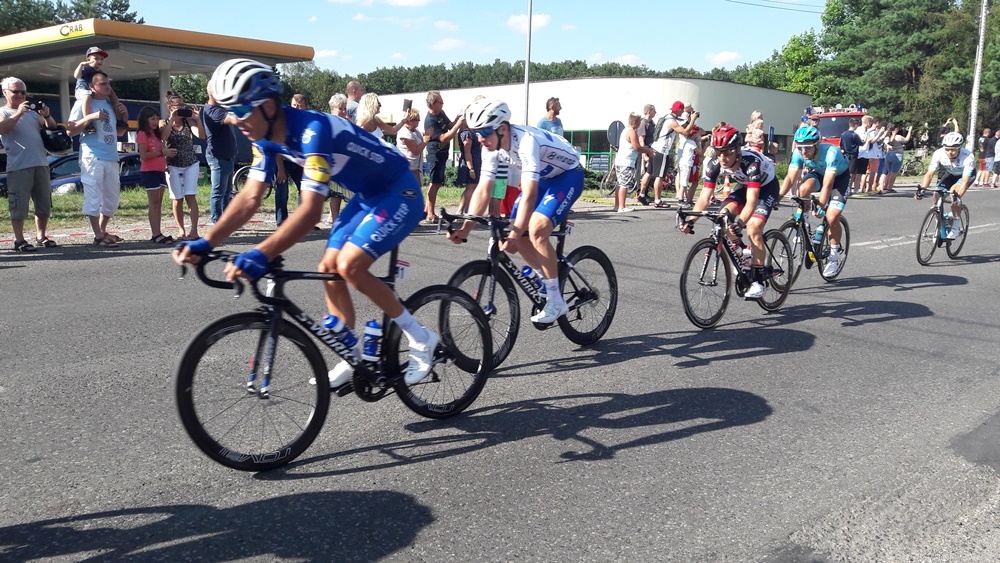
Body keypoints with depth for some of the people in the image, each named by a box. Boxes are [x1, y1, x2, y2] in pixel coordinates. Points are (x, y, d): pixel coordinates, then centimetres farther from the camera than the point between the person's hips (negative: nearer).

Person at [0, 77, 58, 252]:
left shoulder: (32, 112, 17)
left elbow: (52, 128, 17)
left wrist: (47, 115, -2)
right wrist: (18, 113, -19)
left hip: (41, 164, 5)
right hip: (18, 167, -5)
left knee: (44, 204, 10)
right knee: (19, 205, -5)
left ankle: (41, 236, 20)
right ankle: (19, 240, 0)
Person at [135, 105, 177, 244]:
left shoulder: (156, 134, 17)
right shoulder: (142, 134, -7)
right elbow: (143, 155, -16)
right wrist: (162, 152, -18)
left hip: (160, 171, 8)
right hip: (149, 172, -8)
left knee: (159, 203, 6)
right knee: (154, 203, -9)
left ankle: (157, 234, 8)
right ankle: (156, 234, -11)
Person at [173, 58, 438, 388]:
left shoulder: (311, 130, -32)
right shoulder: (267, 138, -5)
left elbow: (310, 211, -40)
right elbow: (250, 198, -4)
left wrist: (261, 255, -49)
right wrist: (206, 243, -15)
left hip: (398, 192, -9)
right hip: (366, 195, 9)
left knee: (349, 266, -21)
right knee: (328, 270, 2)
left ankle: (422, 340, -6)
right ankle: (352, 361, 15)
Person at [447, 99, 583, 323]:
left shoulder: (526, 141, -35)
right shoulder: (491, 147, -11)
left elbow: (529, 194, -41)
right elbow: (483, 190, -11)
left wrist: (516, 234, -48)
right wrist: (465, 228, -19)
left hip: (568, 175, -8)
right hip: (543, 178, 8)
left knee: (536, 230, -25)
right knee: (514, 232, -4)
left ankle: (556, 301, -15)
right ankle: (547, 283, 15)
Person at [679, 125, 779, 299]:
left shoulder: (751, 162, -39)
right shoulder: (713, 164, -24)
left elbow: (751, 200, -45)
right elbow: (704, 197, -26)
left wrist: (740, 223, -61)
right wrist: (690, 220, -41)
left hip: (766, 186, -6)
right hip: (743, 186, 6)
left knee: (753, 228, -24)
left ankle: (758, 282, -15)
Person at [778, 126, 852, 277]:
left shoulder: (830, 153, -37)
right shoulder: (799, 153, -24)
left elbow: (827, 184, -42)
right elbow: (790, 177, -27)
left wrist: (820, 206, -53)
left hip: (840, 176, -4)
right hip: (818, 173, 4)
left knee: (832, 218, -18)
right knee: (803, 188, -32)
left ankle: (834, 254, 3)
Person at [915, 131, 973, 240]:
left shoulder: (967, 157, -37)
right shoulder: (939, 154, -29)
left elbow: (965, 180, -42)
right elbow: (929, 174, -31)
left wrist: (958, 196, -57)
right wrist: (922, 188, -47)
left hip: (967, 174, -4)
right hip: (950, 174, 4)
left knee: (954, 192, -30)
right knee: (936, 197, -16)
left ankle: (956, 226, -16)